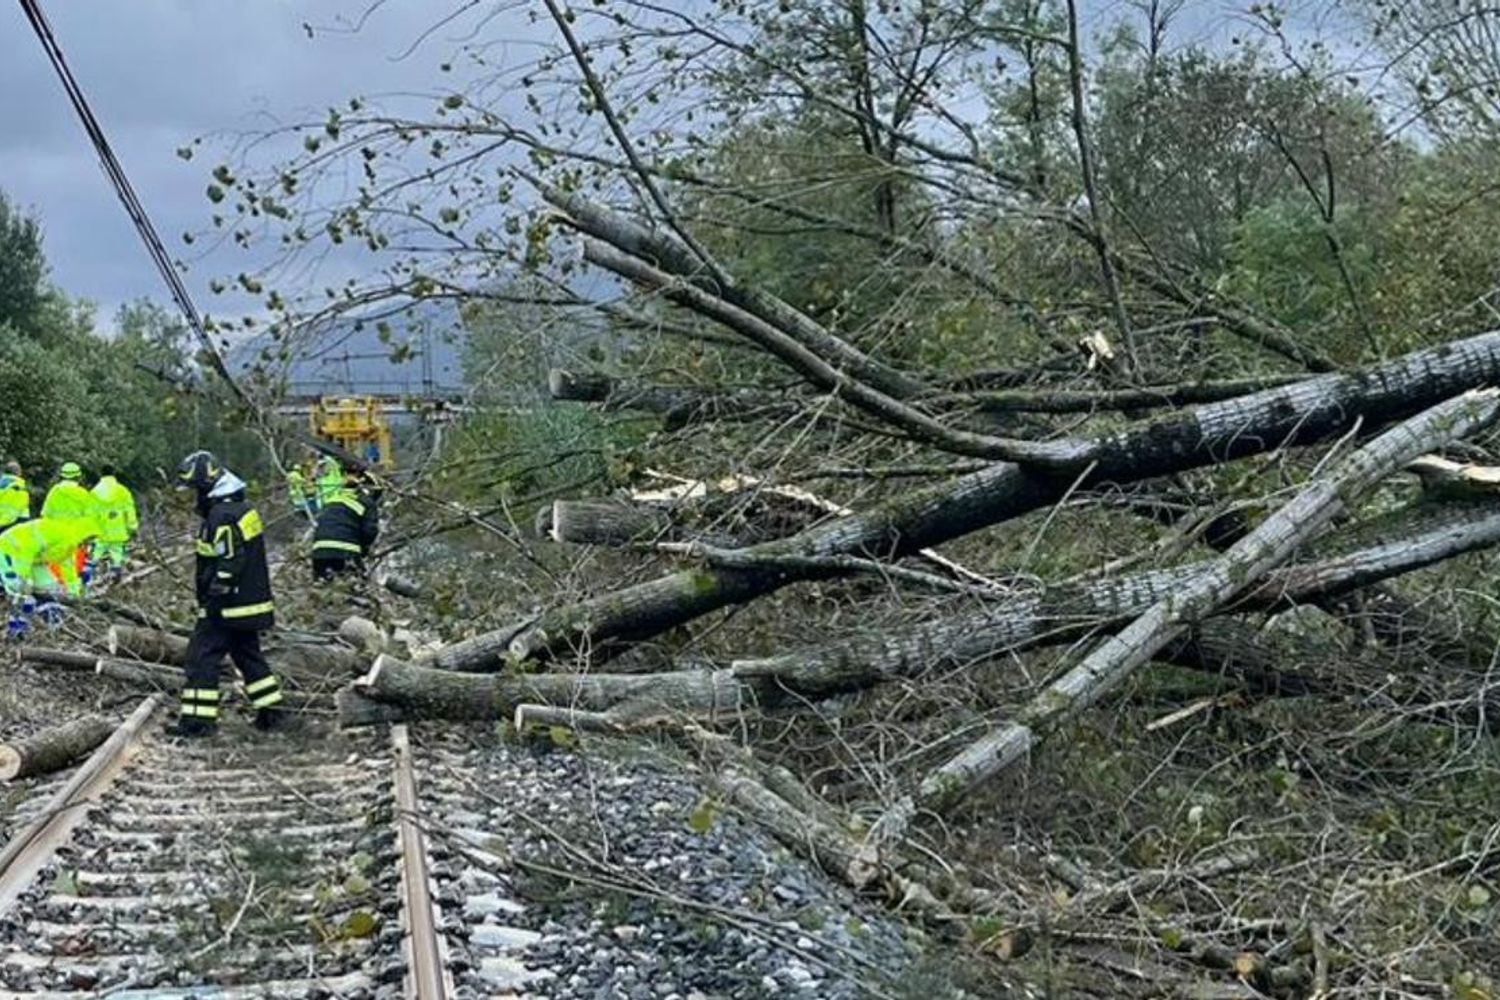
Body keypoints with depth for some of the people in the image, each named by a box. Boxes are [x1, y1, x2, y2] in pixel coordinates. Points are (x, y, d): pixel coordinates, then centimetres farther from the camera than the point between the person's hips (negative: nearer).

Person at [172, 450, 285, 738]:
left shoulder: (222, 516, -19)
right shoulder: (242, 508, 12)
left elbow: (228, 565, -23)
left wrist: (213, 601, -19)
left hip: (228, 607, -10)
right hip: (251, 602, 10)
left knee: (202, 657, -4)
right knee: (248, 654, 17)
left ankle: (197, 718, -3)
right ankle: (271, 711, 21)